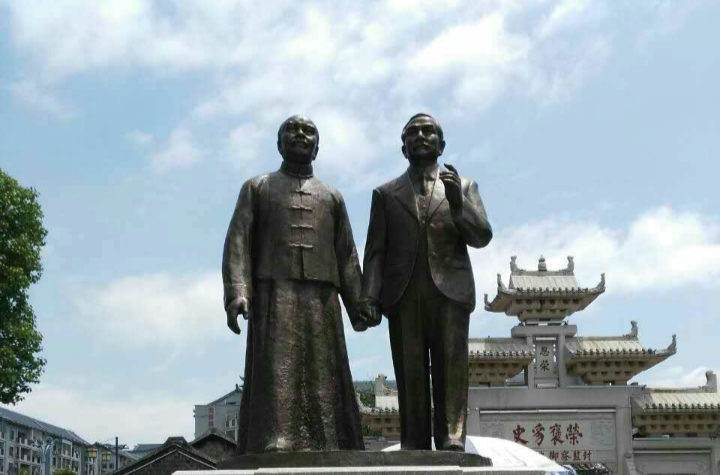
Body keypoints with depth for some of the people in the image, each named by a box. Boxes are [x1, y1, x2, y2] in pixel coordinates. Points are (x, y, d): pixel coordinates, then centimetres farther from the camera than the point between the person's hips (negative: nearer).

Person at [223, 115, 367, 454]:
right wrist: (236, 293, -14)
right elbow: (238, 244, 4)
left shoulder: (332, 198, 23)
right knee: (275, 380, -14)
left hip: (321, 302, 2)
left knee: (323, 384, -6)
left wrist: (358, 307, -1)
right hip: (274, 297, -2)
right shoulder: (256, 188, 17)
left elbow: (346, 257, 14)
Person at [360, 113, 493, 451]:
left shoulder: (464, 187, 17)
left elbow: (482, 236, 4)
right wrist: (370, 296, -4)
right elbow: (375, 251, 10)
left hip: (450, 292, 0)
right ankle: (414, 449, -4)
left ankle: (452, 442, -16)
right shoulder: (386, 194, 17)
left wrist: (457, 201, -13)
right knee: (410, 375, -4)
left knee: (451, 369, -11)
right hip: (403, 296, 1)